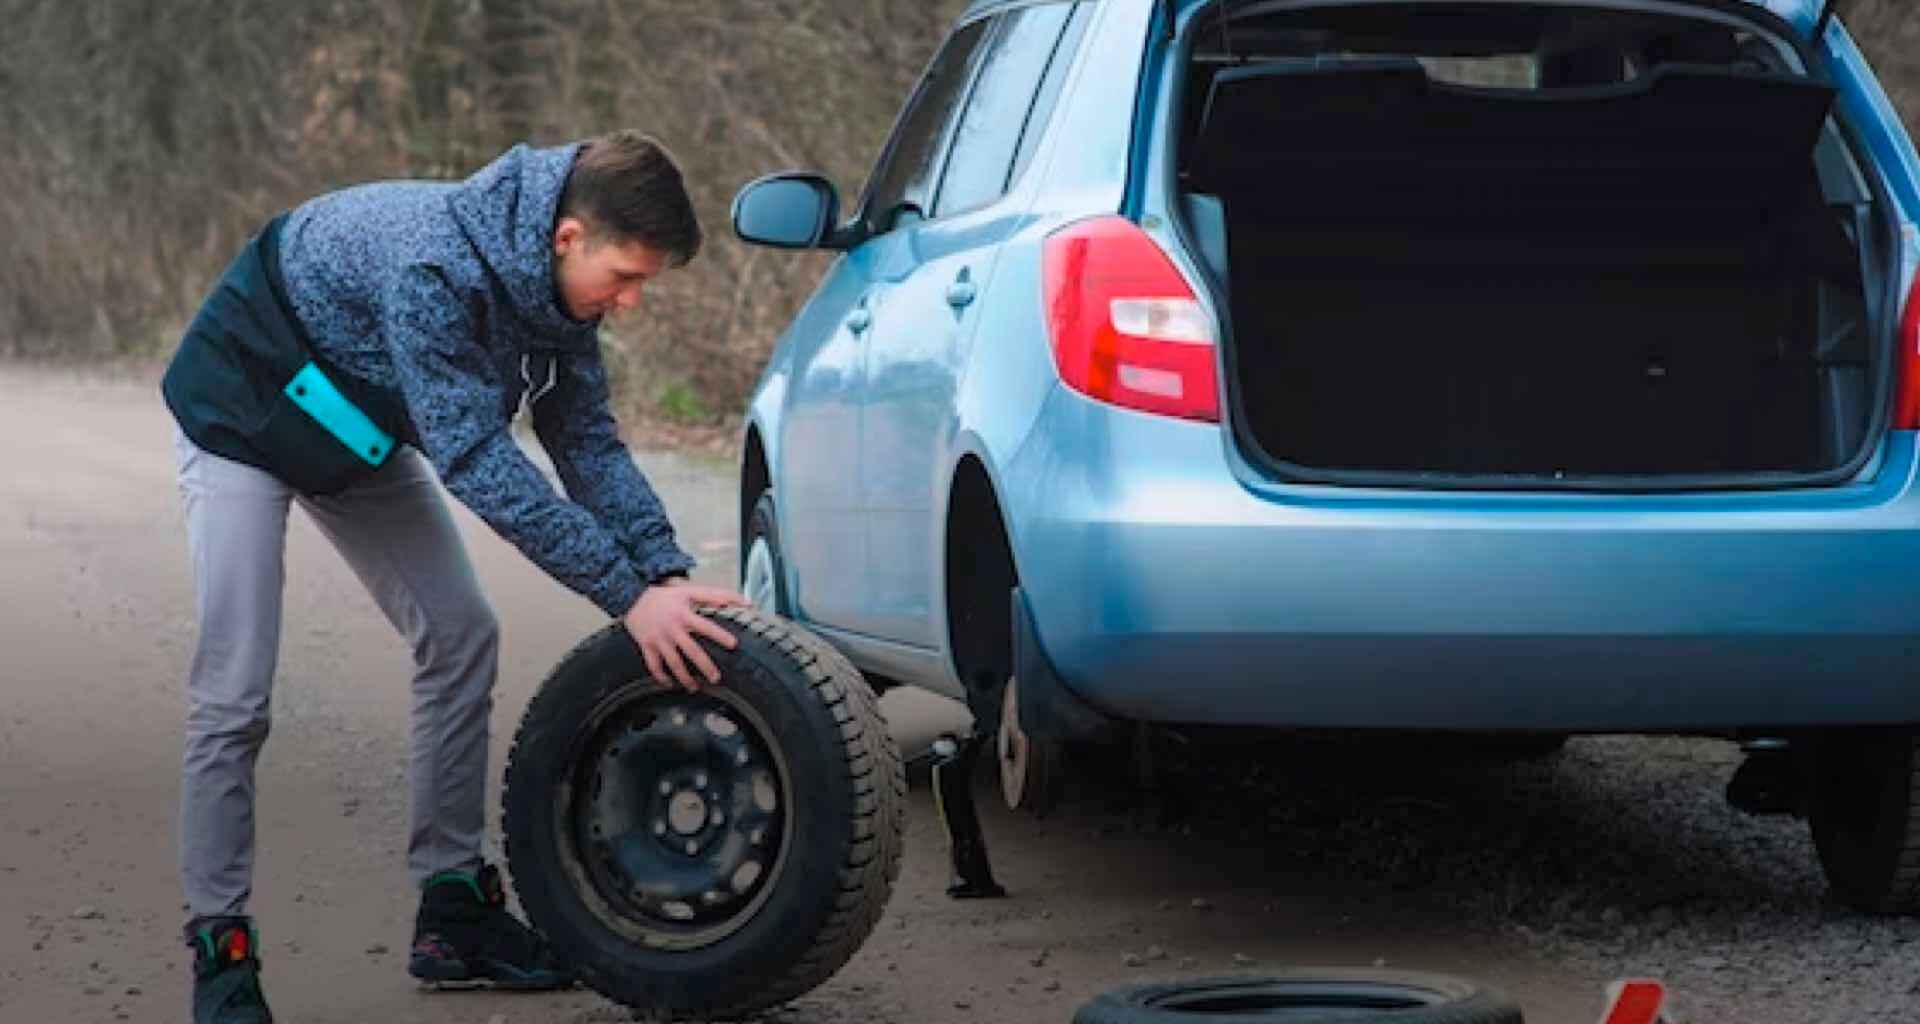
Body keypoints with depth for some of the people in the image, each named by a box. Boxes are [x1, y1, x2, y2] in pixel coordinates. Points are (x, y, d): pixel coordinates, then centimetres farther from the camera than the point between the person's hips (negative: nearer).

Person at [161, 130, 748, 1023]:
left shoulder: (557, 280, -13)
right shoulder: (435, 268, -39)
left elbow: (587, 441, -6)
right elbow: (476, 459, -39)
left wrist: (666, 576, -19)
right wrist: (627, 594, -39)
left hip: (358, 432, 8)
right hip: (243, 415, -8)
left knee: (460, 639, 3)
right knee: (233, 695, -13)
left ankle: (453, 909, 11)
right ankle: (219, 944, -3)